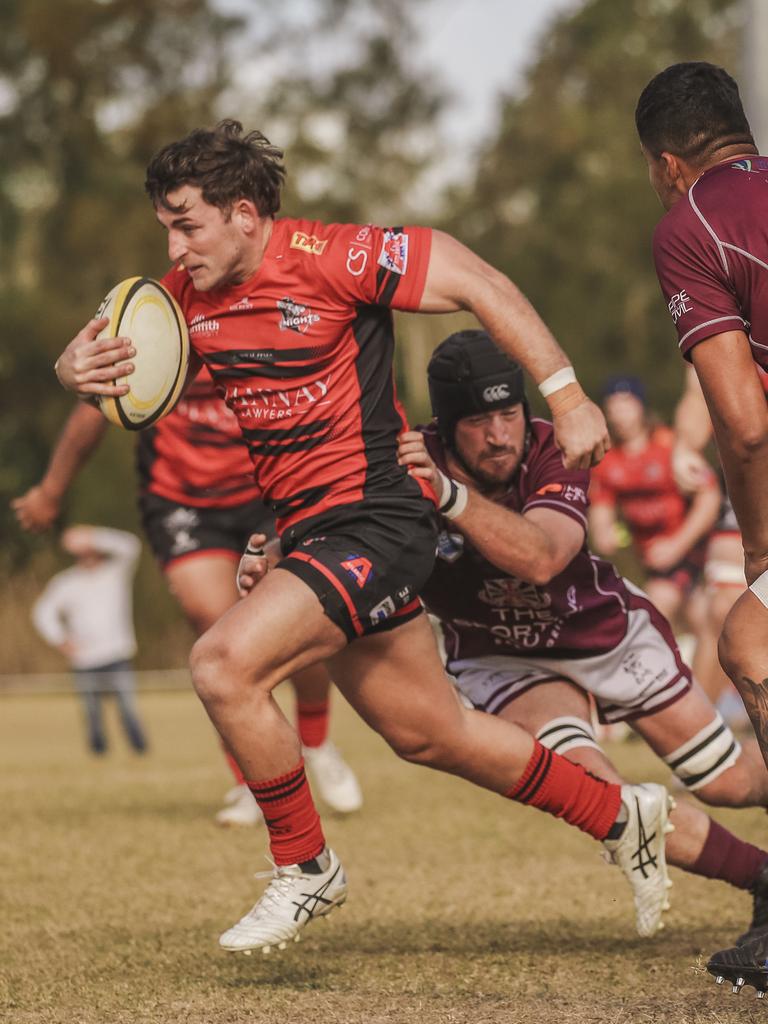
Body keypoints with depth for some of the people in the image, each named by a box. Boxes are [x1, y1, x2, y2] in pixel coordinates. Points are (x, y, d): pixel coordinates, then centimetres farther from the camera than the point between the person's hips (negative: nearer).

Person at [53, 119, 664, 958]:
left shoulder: (329, 258, -16)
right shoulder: (188, 295, 5)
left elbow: (479, 283, -13)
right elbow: (108, 357, 14)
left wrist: (566, 397, -15)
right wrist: (75, 369, -11)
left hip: (374, 520, -8)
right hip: (308, 533, 9)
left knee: (223, 665, -23)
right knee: (428, 735, 17)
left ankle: (304, 867, -5)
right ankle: (620, 814, 35)